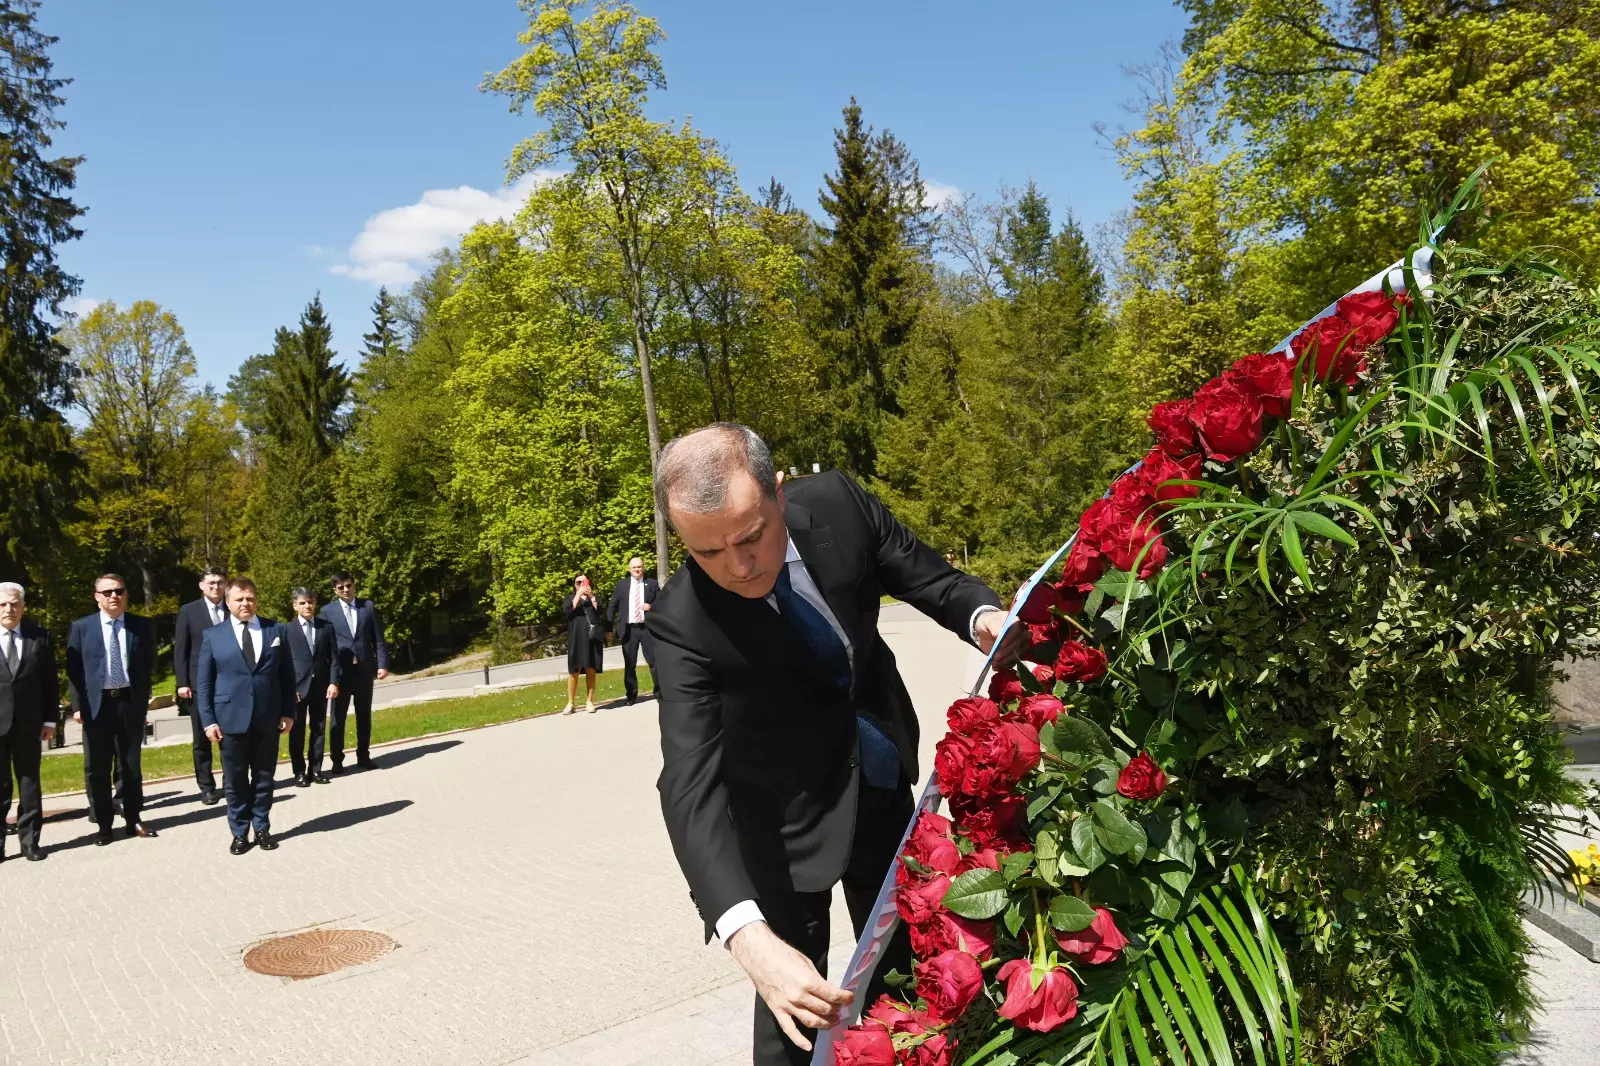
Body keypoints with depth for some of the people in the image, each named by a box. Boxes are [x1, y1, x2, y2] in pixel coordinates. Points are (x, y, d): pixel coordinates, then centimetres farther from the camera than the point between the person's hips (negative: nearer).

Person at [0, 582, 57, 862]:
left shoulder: (40, 637, 4)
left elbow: (50, 682, 6)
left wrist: (50, 719, 2)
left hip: (28, 723, 1)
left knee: (30, 783, 8)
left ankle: (29, 840, 15)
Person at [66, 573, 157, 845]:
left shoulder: (141, 626, 3)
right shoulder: (81, 627, 2)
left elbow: (148, 664, 7)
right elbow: (73, 670, 1)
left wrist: (144, 697, -2)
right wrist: (77, 705, -6)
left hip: (131, 702, 1)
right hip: (96, 704, -1)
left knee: (131, 765, 10)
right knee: (97, 769, 5)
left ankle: (133, 820, 20)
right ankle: (103, 825, 15)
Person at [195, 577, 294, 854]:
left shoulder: (277, 631, 5)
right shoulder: (213, 636, 2)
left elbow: (287, 675, 6)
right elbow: (203, 682, 2)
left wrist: (288, 712, 1)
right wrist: (208, 720, -5)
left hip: (268, 718, 1)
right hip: (231, 718, -1)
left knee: (264, 777, 9)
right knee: (235, 780, 7)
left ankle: (262, 828, 21)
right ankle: (240, 833, 18)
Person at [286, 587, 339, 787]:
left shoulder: (326, 627, 6)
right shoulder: (287, 630, -2)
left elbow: (333, 657, 5)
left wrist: (333, 682, -5)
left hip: (320, 686, 3)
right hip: (297, 687, -3)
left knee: (319, 729, 7)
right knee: (297, 731, 3)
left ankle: (315, 769, 15)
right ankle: (300, 772, 11)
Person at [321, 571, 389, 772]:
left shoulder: (368, 606, 5)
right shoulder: (328, 611, 1)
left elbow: (378, 638, 4)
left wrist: (382, 664, -5)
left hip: (364, 669, 2)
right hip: (340, 671, -2)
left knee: (364, 716, 10)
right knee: (338, 717, 5)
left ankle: (363, 756, 20)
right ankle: (337, 760, 12)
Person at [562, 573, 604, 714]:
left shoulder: (594, 597, 20)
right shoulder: (569, 599, 16)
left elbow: (600, 611, 1)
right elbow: (568, 611, -6)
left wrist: (591, 596, -7)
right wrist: (578, 594, -10)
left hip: (593, 637, 1)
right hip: (577, 637, -1)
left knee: (590, 670, 0)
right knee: (574, 670, -7)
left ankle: (590, 702, 5)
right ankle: (570, 703, -4)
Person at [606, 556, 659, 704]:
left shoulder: (652, 583, 6)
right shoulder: (622, 584, 8)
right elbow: (612, 606, 7)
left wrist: (651, 607, -15)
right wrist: (609, 627, 0)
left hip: (648, 628, -1)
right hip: (629, 629, 1)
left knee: (654, 660, -2)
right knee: (630, 664, 7)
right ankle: (632, 695, 17)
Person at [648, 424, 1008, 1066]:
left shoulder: (837, 503, -23)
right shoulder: (682, 623, -31)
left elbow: (926, 576, -8)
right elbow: (690, 783, -39)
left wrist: (982, 614, -31)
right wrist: (748, 935, -52)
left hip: (880, 767, 4)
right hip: (785, 808, -4)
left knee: (900, 958, 20)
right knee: (794, 1005, 1)